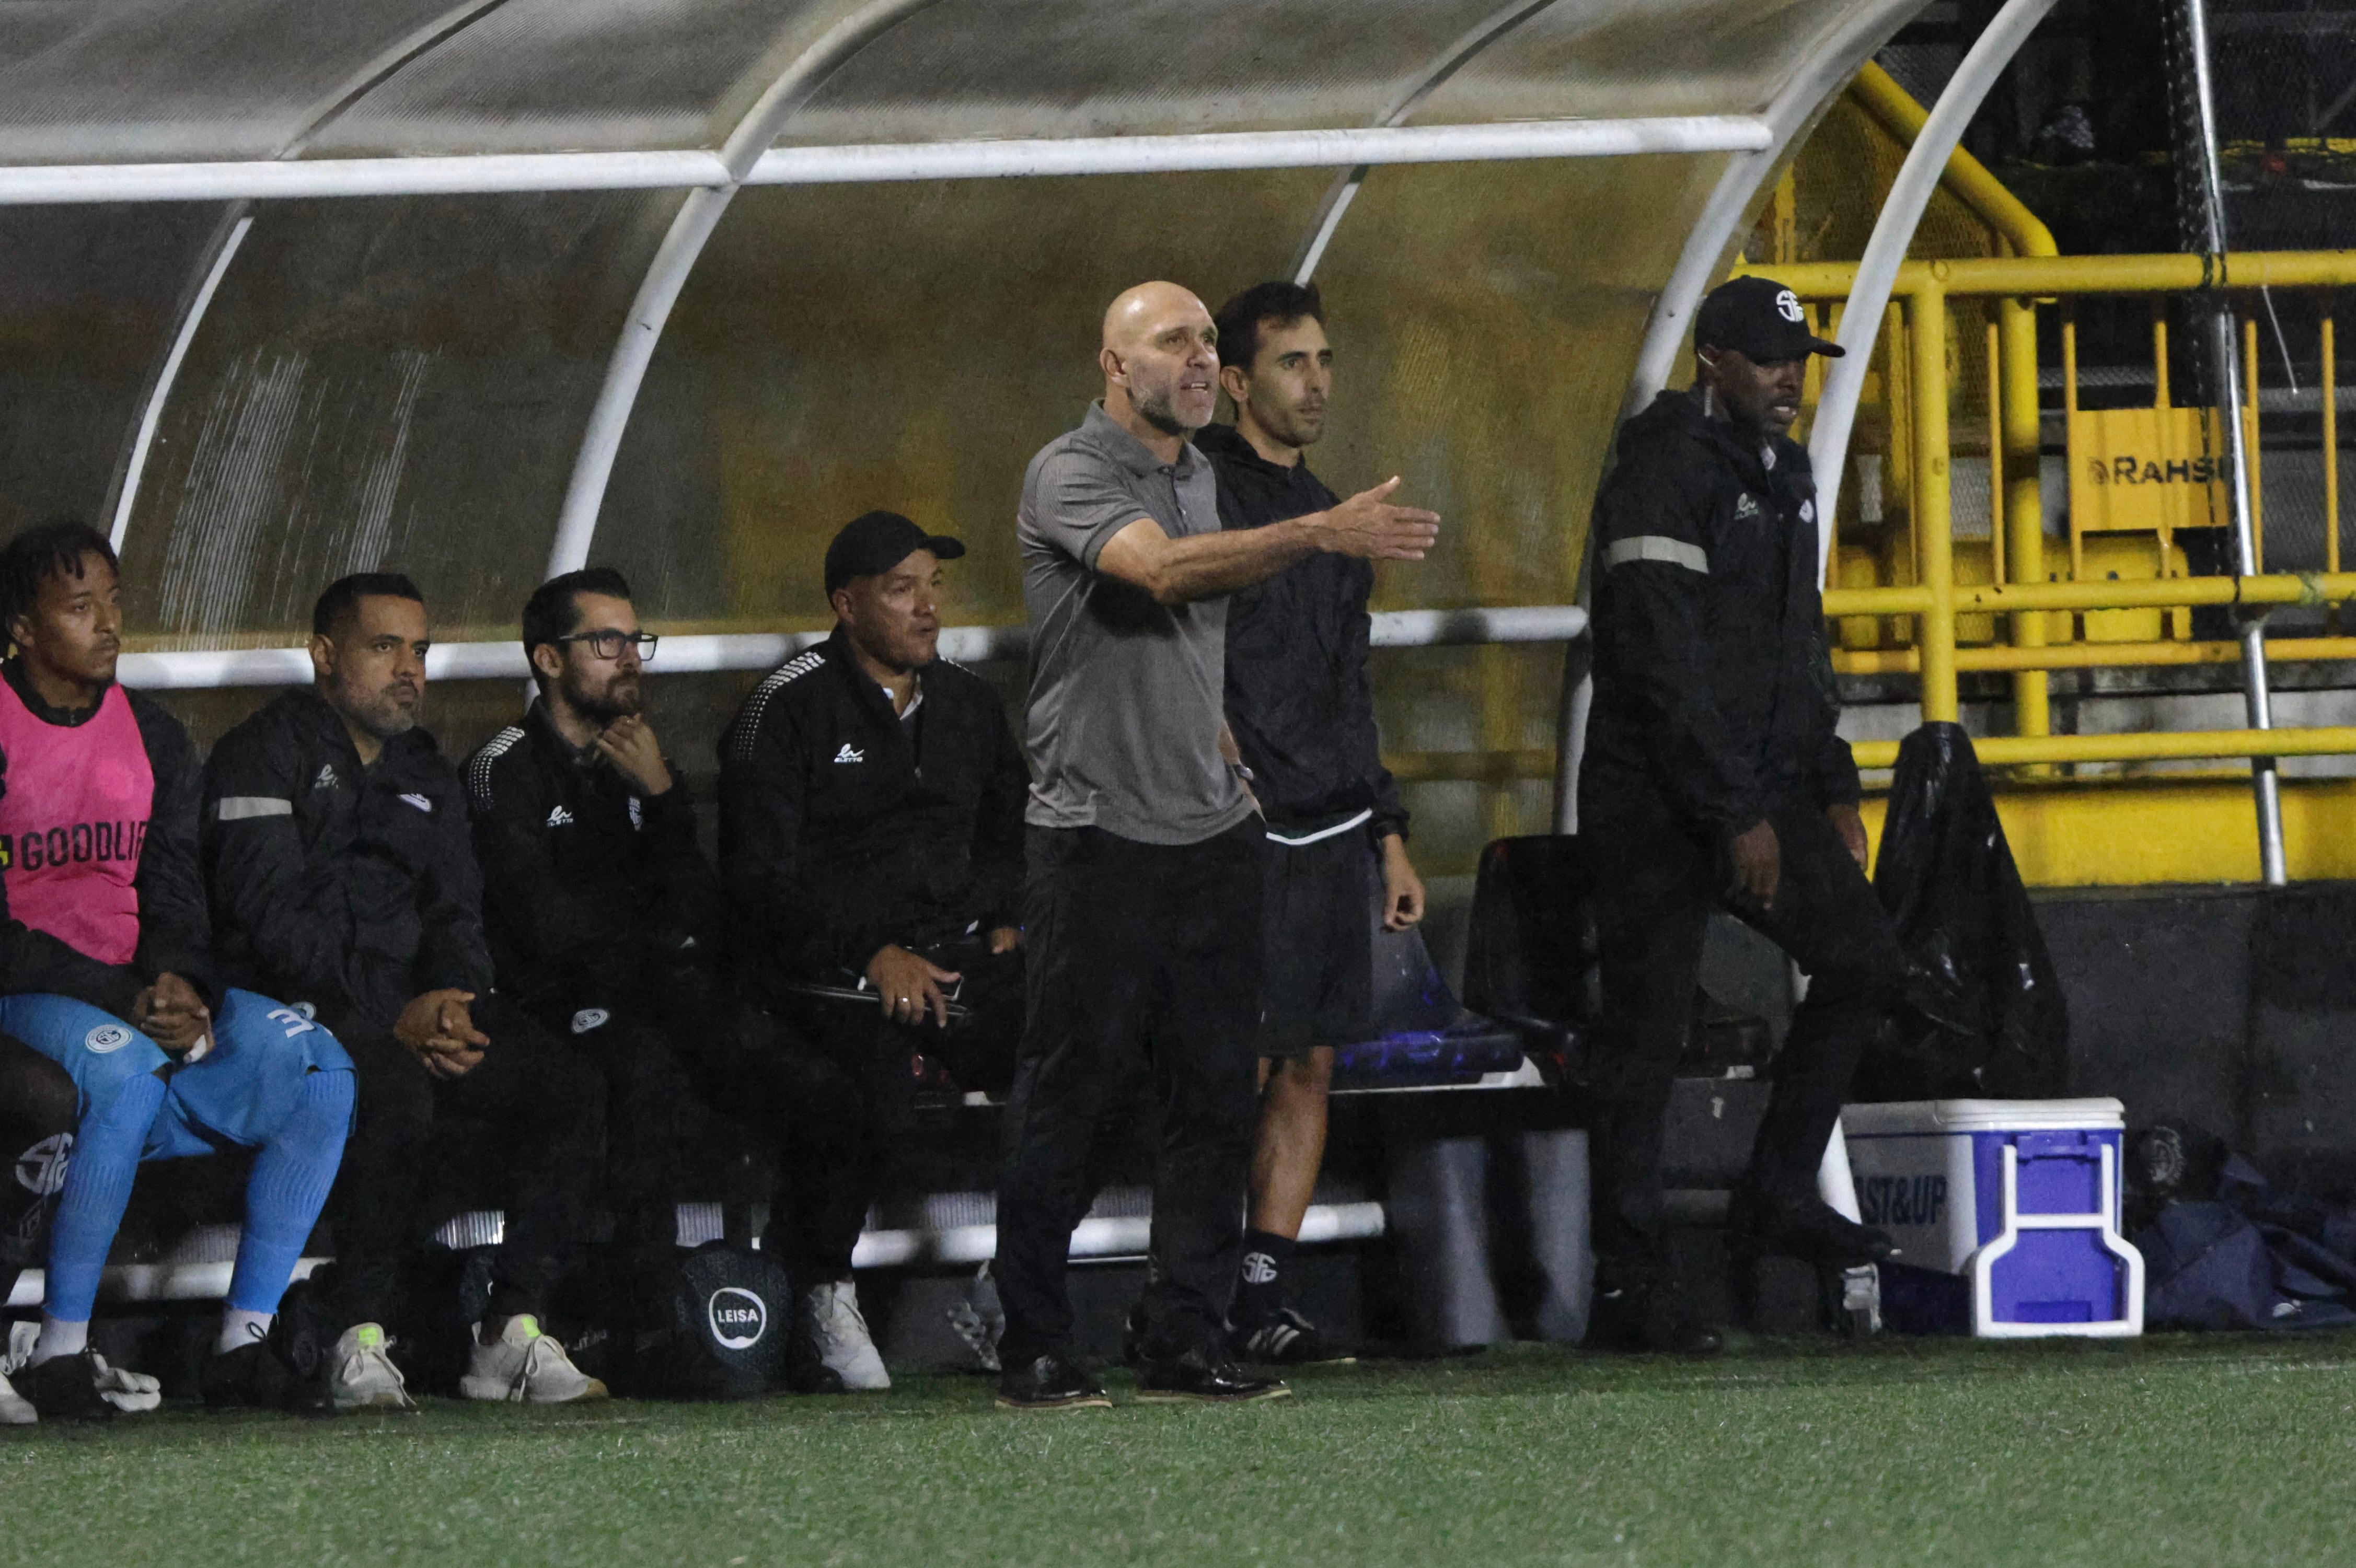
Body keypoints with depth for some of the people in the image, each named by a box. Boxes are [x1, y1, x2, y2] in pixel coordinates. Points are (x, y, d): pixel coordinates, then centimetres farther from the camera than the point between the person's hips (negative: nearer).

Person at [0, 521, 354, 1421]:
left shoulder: (154, 740, 14)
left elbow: (174, 893, 11)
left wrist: (180, 986, -12)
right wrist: (130, 1002, -19)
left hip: (145, 1000, 6)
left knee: (316, 1068, -16)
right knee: (123, 1069, -38)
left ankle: (243, 1344, -17)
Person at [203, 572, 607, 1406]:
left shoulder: (427, 774, 22)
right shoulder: (265, 757, -1)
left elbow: (455, 913, 16)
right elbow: (272, 919, -12)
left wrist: (454, 1002, -8)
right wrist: (396, 1021, -20)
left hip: (412, 1008, 7)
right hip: (300, 1009, -7)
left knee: (569, 1087, -16)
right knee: (395, 1087, -38)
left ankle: (512, 1335, -15)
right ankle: (362, 1342, -32)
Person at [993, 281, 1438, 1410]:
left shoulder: (1198, 473, 16)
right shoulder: (1070, 474, -10)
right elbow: (1161, 569, -28)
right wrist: (1323, 534, -35)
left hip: (1211, 829, 7)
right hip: (1097, 834, -7)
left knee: (1213, 1094, 4)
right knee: (1065, 1094, -3)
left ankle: (1185, 1341, 9)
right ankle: (1033, 1350, 3)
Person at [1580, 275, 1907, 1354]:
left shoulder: (1782, 472, 15)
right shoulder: (1667, 468, -14)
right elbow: (1663, 660, -20)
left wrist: (1831, 789, 14)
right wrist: (1739, 817, -20)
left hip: (1763, 789, 9)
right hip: (1658, 805, -8)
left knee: (1862, 965, 2)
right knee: (1646, 1037, -5)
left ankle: (1780, 1192, 14)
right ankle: (1628, 1287, -2)